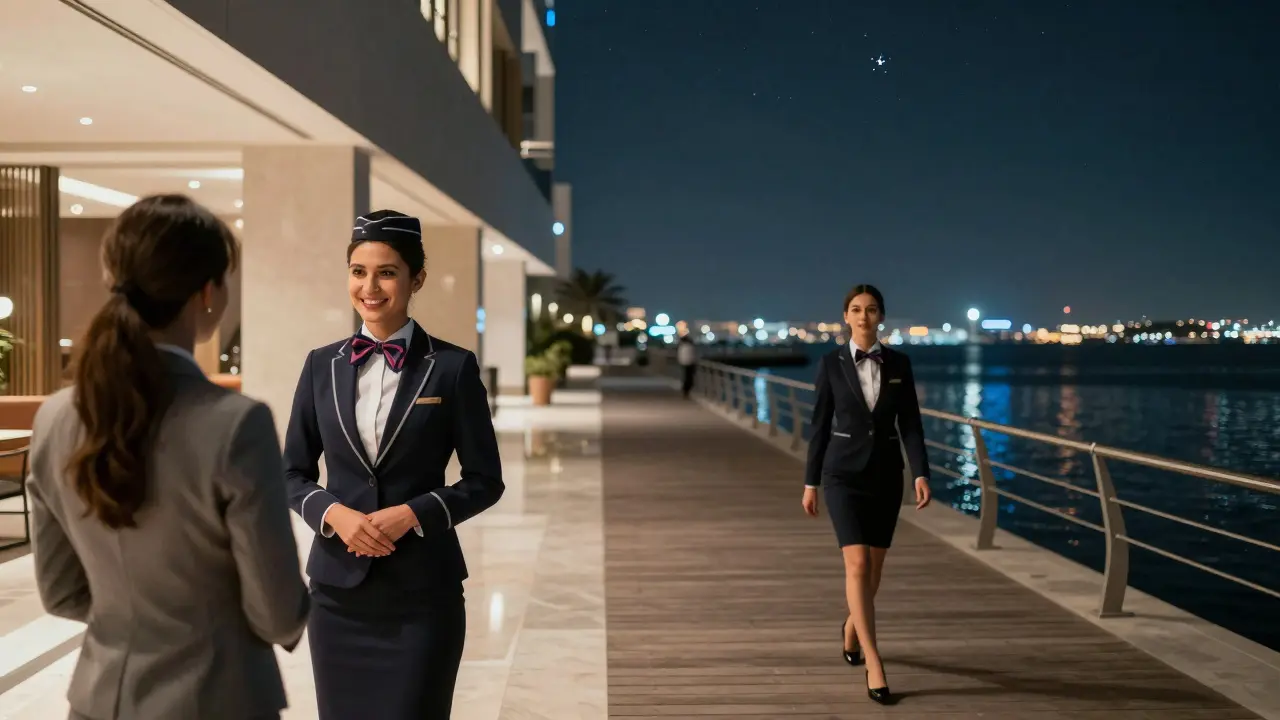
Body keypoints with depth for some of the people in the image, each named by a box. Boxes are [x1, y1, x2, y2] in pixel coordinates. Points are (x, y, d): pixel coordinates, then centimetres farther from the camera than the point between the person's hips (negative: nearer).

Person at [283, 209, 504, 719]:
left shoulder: (453, 367, -5)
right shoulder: (321, 365, 5)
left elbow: (485, 481, -2)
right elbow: (292, 473, 8)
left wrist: (412, 514, -16)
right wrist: (333, 513, -11)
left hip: (422, 591, -3)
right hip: (337, 586, 3)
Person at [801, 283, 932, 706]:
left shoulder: (899, 364, 2)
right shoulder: (831, 363, -3)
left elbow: (910, 423, -1)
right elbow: (821, 424, 0)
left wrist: (921, 475, -14)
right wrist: (811, 483, 1)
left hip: (886, 473, 3)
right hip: (844, 474, -3)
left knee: (875, 564, 14)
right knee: (857, 564, -15)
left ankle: (851, 626, 44)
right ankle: (875, 666, -12)